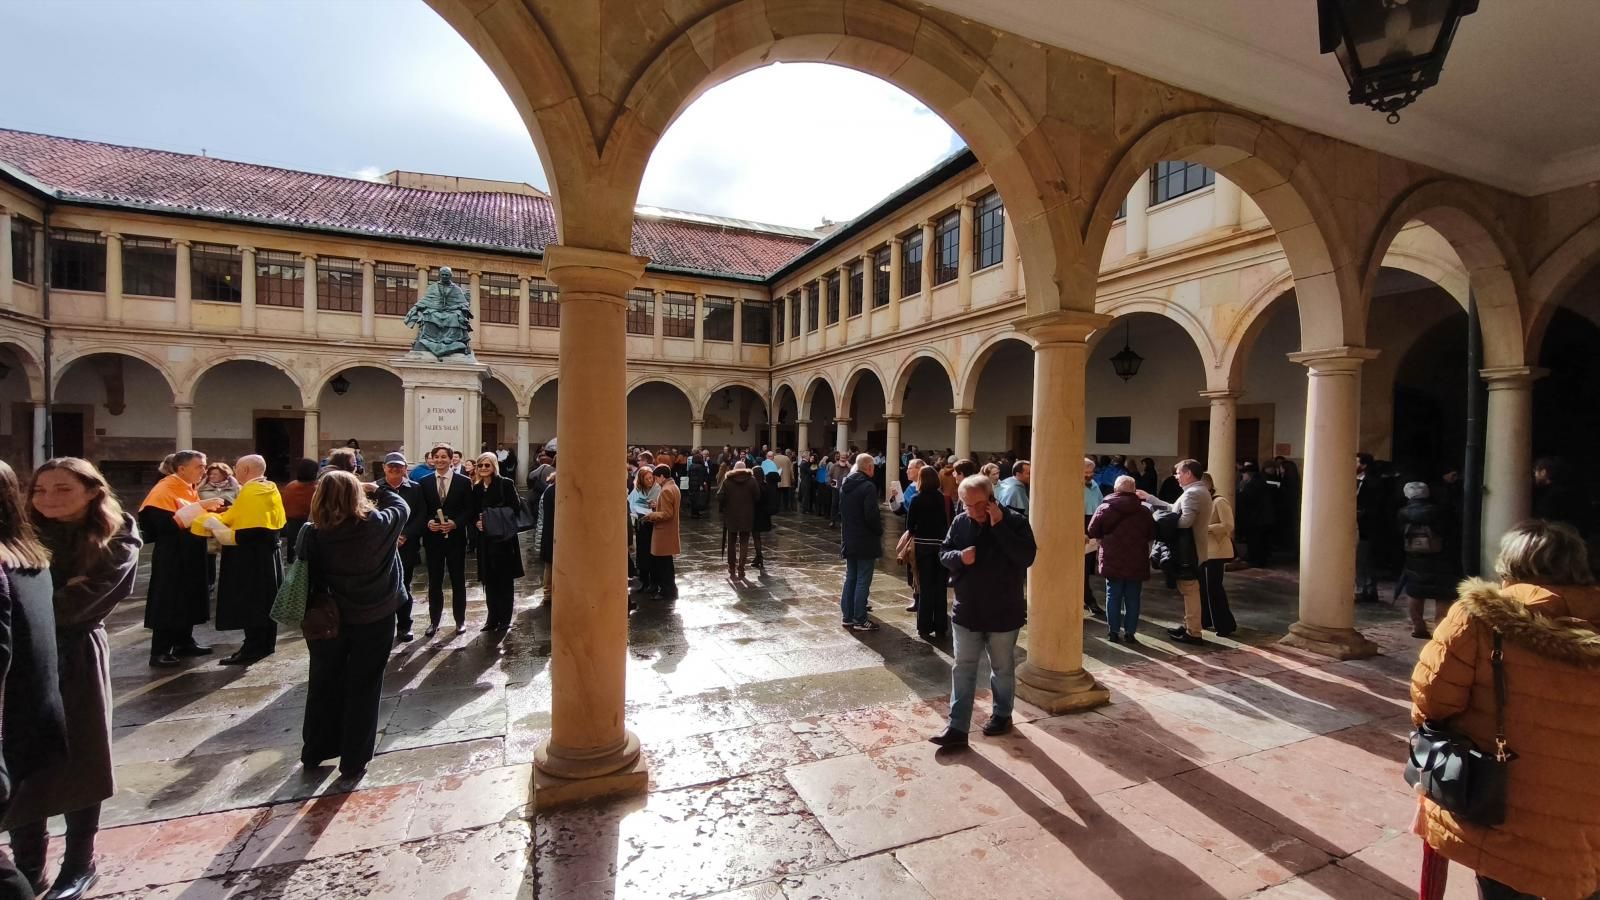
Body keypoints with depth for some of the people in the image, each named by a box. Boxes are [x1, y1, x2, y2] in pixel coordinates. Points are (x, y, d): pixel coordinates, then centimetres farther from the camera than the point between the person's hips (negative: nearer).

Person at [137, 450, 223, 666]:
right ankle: (159, 652, 4)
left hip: (190, 556, 9)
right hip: (171, 558, -9)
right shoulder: (164, 491, -16)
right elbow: (168, 524, -26)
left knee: (189, 601, 14)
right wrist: (199, 507, -27)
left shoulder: (189, 489, 11)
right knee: (167, 604, -3)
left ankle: (184, 642, 24)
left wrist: (210, 511, 5)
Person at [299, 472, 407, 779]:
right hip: (374, 618, -2)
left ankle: (314, 752, 36)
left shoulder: (314, 534, -13)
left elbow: (311, 577, -6)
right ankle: (353, 761, 18)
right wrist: (378, 488, 16)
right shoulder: (377, 524, -18)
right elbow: (401, 507, 3)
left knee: (324, 684, 20)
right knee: (363, 688, 9)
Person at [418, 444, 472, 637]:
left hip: (455, 537, -2)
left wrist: (455, 523, -17)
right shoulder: (425, 482, 4)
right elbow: (421, 510, 6)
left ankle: (460, 619, 22)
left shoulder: (464, 482, -3)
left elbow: (470, 510, -3)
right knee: (434, 581, 9)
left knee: (458, 580, 10)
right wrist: (428, 522, -13)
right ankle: (434, 621, 21)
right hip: (433, 538, 2)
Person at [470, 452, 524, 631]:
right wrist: (476, 523, -6)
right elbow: (472, 512, 13)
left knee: (505, 579, 4)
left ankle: (505, 618, 12)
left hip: (504, 537, -4)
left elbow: (515, 507, -12)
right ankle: (492, 617, 18)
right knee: (489, 579, 8)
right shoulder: (476, 488, 9)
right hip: (484, 538, 5)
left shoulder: (506, 483, -6)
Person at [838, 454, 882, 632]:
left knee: (850, 578, 14)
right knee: (863, 581, -1)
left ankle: (848, 616, 19)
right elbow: (871, 515, -22)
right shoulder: (868, 486, -18)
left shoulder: (845, 485, 9)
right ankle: (860, 620, 4)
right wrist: (879, 531, -6)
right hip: (865, 541, -8)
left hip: (848, 540, 8)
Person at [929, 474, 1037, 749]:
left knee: (1002, 668, 16)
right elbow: (943, 553, 6)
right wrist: (959, 556, -17)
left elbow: (1027, 557, -24)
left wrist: (999, 526, -28)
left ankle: (1002, 715, 38)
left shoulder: (1014, 521, -12)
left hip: (1003, 613, -3)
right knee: (963, 670, 5)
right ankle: (957, 728, 10)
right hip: (967, 612, 3)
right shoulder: (960, 522, -1)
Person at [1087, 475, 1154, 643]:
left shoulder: (1104, 508, -5)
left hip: (1112, 562, -1)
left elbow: (1092, 532, -2)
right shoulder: (1143, 511, 0)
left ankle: (1113, 631, 10)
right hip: (1136, 563, 1)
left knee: (1113, 597, 8)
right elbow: (1152, 534, 8)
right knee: (1133, 599, 9)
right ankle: (1129, 633, 12)